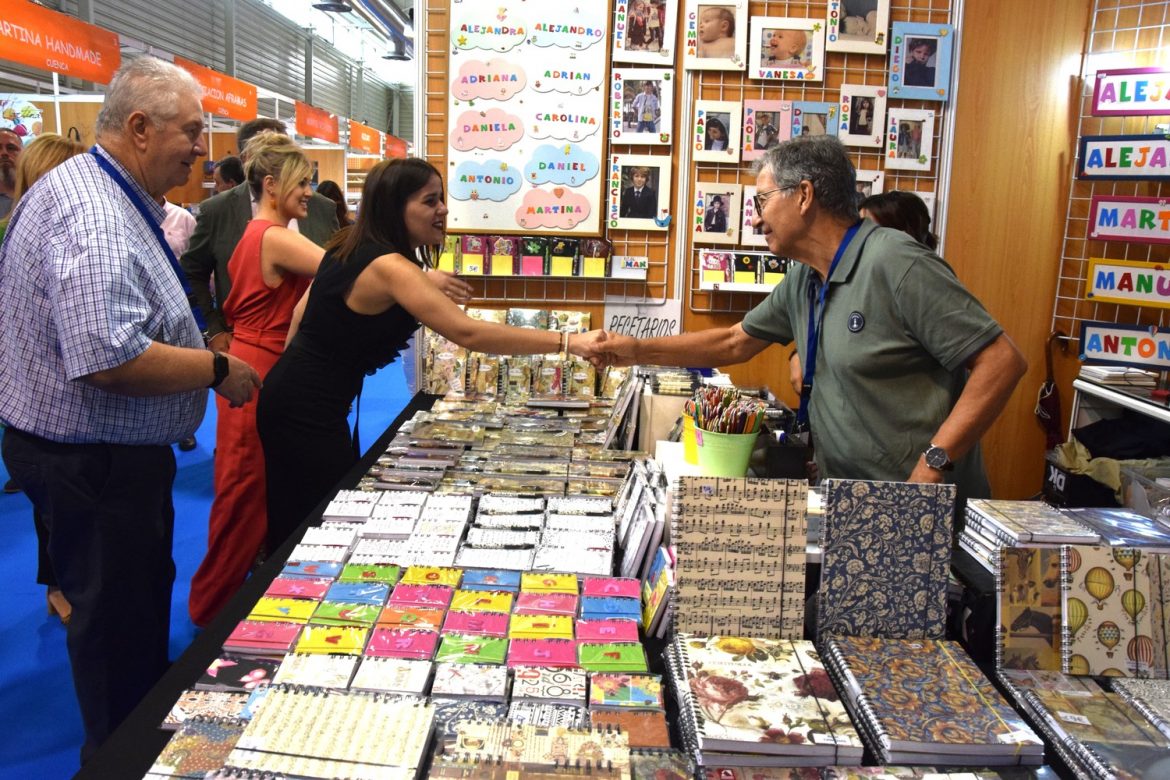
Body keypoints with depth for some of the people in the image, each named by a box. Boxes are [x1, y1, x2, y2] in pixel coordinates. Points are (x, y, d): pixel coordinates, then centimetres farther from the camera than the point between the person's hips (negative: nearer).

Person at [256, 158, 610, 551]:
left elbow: (302, 313, 16)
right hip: (309, 411, -10)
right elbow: (467, 333, -34)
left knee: (293, 529, 21)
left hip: (293, 397, 10)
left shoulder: (351, 246, 5)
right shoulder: (389, 266, -24)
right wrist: (567, 342, -37)